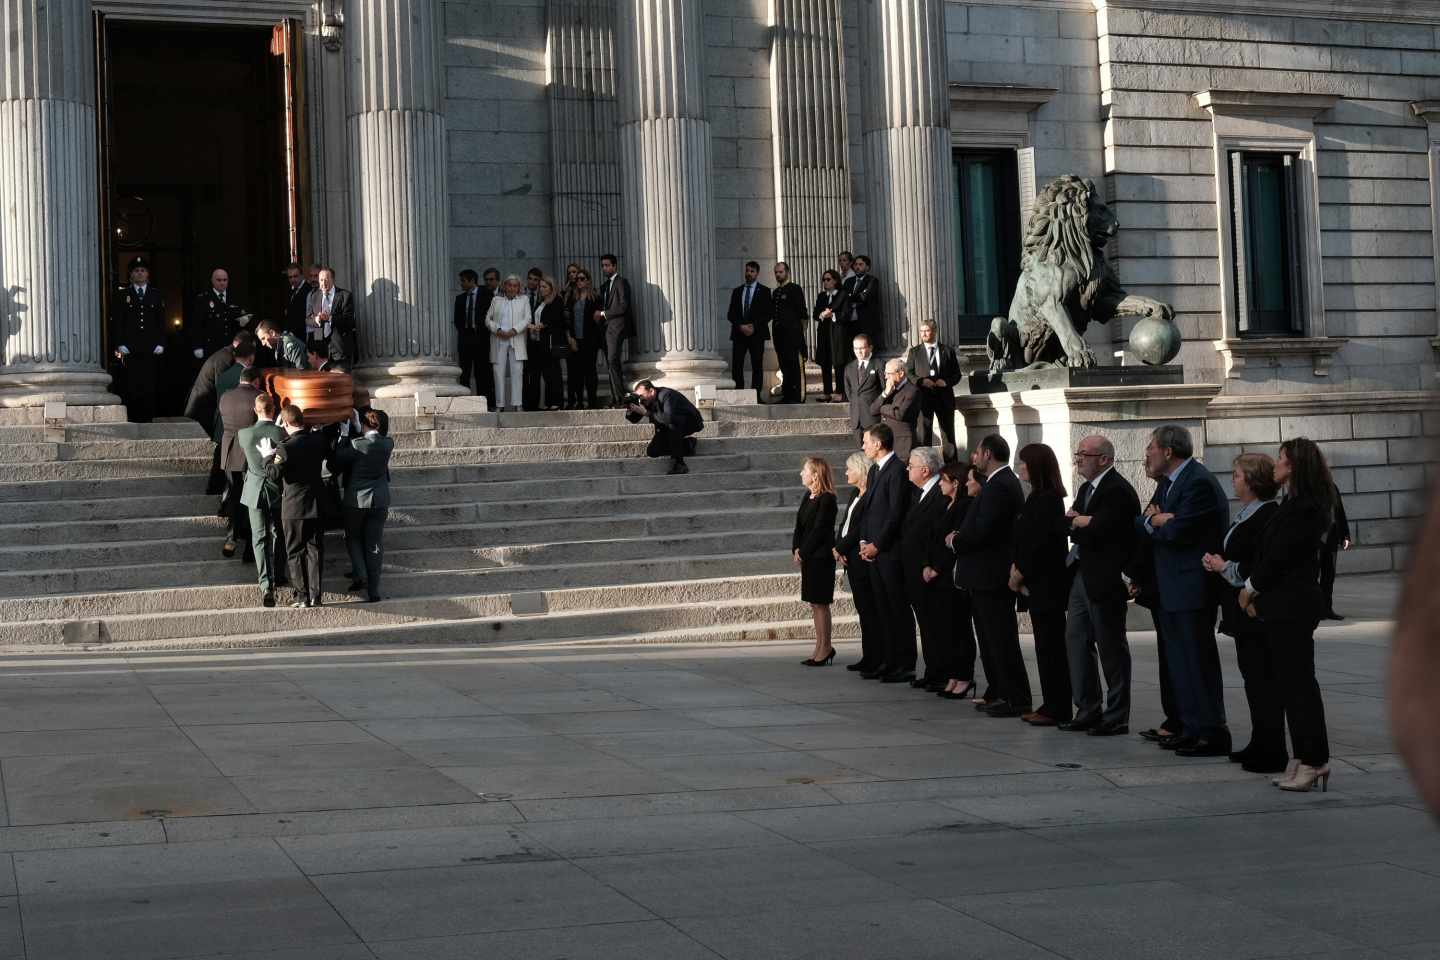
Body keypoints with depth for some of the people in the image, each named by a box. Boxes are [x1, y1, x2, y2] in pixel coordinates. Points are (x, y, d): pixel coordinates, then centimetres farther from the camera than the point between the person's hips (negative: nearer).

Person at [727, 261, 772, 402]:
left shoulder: (764, 291, 5)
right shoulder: (737, 291, 14)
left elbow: (768, 314, -1)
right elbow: (731, 314, 9)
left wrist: (754, 326, -12)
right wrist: (740, 326, -8)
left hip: (757, 333, -2)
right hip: (739, 333, 2)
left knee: (757, 365, -2)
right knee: (736, 365, -6)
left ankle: (757, 395, 0)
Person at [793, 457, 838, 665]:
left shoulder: (827, 499, -13)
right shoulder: (809, 497, 13)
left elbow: (819, 529, -17)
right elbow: (799, 525, 12)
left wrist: (803, 553, -13)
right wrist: (796, 549, -1)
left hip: (821, 557, -9)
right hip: (807, 557, 9)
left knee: (820, 603, -4)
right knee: (814, 603, 12)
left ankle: (824, 649, 2)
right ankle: (823, 648, 18)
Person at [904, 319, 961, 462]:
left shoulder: (947, 351, 7)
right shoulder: (914, 352, 7)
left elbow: (957, 374, 8)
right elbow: (908, 373, 3)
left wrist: (946, 381, -12)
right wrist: (921, 381, -16)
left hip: (944, 397, 1)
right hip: (923, 396, -1)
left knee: (948, 435, 6)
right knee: (924, 435, -1)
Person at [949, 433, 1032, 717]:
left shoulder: (998, 486, -19)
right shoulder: (1004, 482, 15)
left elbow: (982, 531, -24)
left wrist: (956, 542, -8)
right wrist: (960, 537, 6)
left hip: (991, 575, -11)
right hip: (989, 574, 11)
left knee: (1001, 639, -6)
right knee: (992, 638, 15)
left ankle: (1017, 700, -2)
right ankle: (1000, 694, 21)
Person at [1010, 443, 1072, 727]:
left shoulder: (1047, 499, -16)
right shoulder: (1038, 498, 14)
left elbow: (1041, 543, -20)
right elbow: (1026, 539, 15)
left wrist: (1020, 574, -11)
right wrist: (1016, 568, 2)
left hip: (1047, 585, -10)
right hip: (1038, 584, 10)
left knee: (1051, 646, -5)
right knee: (1047, 646, 12)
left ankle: (1057, 709, -1)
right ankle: (1051, 705, 17)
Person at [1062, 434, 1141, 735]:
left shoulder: (1119, 491, -15)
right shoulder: (1086, 487, 16)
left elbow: (1099, 530, -24)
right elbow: (1067, 521, 9)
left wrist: (1077, 523, -6)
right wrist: (1084, 523, -11)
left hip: (1105, 580, -9)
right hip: (1081, 575, 9)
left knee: (1111, 648, -1)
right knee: (1076, 642, 10)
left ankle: (1117, 717, 7)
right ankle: (1087, 711, 18)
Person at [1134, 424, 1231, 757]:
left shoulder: (1199, 482, -16)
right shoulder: (1167, 482, 14)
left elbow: (1178, 532, -22)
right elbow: (1140, 525, 12)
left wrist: (1155, 522, -3)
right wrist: (1154, 520, -10)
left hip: (1192, 588, -10)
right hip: (1169, 588, 10)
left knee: (1197, 661, -6)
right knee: (1177, 663, 14)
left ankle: (1212, 733, -1)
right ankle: (1191, 728, 22)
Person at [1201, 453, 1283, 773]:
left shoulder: (1268, 516, -17)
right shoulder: (1245, 514, 15)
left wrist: (1224, 566, -12)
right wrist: (1217, 563, 7)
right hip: (1243, 613, 10)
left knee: (1263, 678, -6)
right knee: (1253, 676, 15)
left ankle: (1271, 752, -1)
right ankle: (1260, 745, 23)